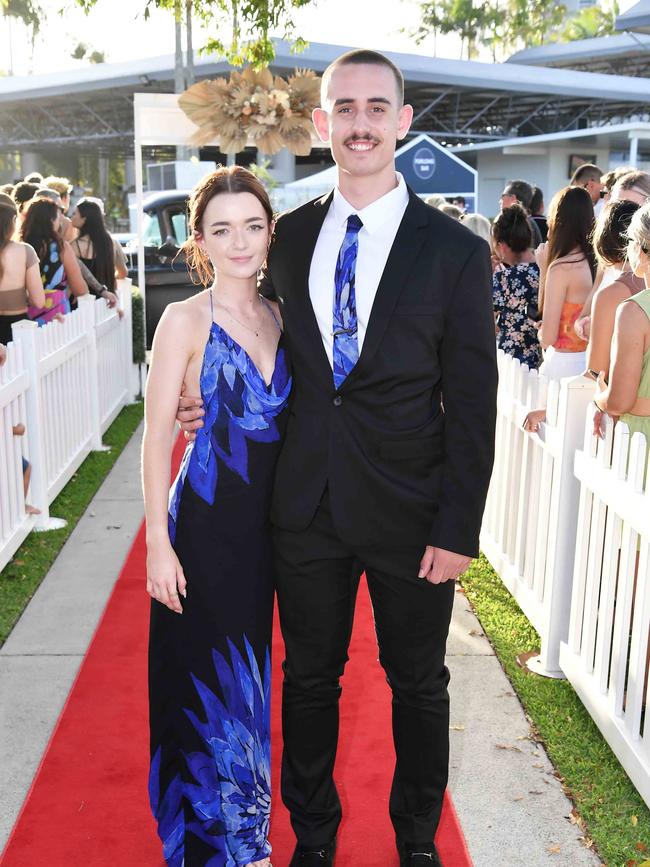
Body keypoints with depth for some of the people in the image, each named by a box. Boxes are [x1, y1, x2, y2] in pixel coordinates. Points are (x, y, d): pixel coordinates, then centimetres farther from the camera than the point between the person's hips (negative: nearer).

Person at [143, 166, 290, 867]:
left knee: (247, 674, 18)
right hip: (205, 524, -5)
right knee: (207, 679, 7)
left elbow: (285, 420, 11)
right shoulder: (185, 319, -8)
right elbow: (156, 436, -10)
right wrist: (159, 541, -14)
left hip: (267, 522, 5)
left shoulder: (278, 318, 7)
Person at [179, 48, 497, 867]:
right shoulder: (289, 236, 4)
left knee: (418, 684, 15)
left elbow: (472, 405, -7)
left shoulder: (455, 251, -7)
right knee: (309, 678, 17)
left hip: (410, 514, -2)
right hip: (306, 507, 3)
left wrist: (458, 529, -10)